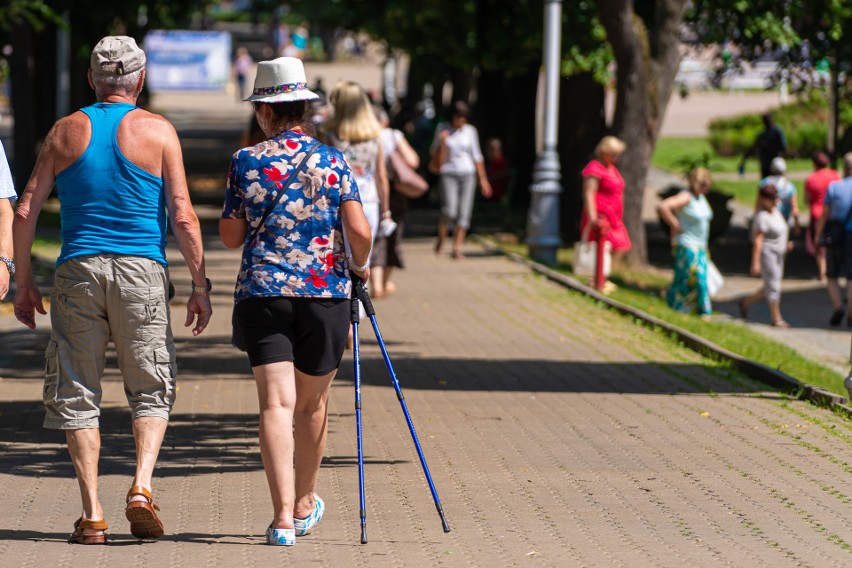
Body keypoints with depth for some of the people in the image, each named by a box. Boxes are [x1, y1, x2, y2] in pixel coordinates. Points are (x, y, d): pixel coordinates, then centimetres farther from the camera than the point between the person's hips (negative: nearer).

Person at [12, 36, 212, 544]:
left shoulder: (66, 131, 8)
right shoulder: (157, 131, 1)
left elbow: (25, 212, 5)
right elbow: (183, 217, -4)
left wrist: (24, 282, 13)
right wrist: (200, 285, 2)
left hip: (78, 272, 1)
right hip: (142, 272, -1)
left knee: (77, 393, 8)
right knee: (152, 390, 10)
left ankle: (92, 512, 2)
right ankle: (141, 488, -10)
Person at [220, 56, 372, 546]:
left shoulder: (246, 162, 1)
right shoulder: (333, 162, 0)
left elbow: (231, 236, 6)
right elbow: (359, 230, -9)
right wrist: (361, 266, 10)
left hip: (262, 294, -1)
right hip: (325, 294, 1)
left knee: (276, 403, -6)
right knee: (312, 404, 16)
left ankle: (283, 517, -17)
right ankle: (305, 505, 32)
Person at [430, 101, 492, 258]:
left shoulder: (470, 131, 7)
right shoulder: (443, 129, 4)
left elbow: (476, 155, 12)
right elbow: (435, 154, 10)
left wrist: (483, 178, 9)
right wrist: (442, 141, -10)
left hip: (467, 174, 2)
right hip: (449, 174, -2)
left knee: (464, 212, -6)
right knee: (449, 211, -14)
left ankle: (457, 248, -3)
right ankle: (440, 242, 8)